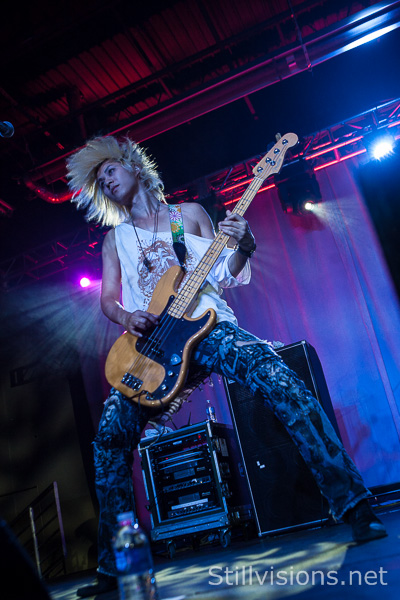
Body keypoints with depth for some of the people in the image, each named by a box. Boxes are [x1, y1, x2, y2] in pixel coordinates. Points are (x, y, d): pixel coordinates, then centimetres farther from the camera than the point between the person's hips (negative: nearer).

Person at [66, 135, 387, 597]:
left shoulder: (189, 213, 16)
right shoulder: (115, 238, 22)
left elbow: (223, 276, 10)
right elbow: (108, 300, 14)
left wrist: (241, 248, -12)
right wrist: (126, 317, -9)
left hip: (207, 326, -2)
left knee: (283, 384, -25)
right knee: (110, 434, -15)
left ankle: (354, 507, -14)